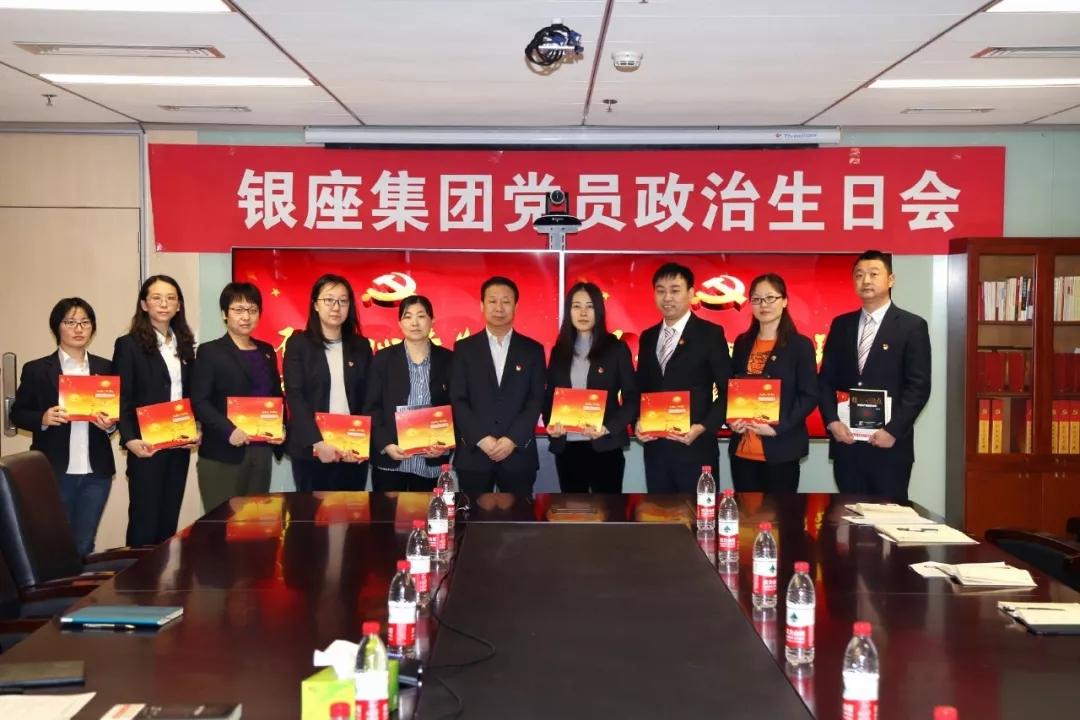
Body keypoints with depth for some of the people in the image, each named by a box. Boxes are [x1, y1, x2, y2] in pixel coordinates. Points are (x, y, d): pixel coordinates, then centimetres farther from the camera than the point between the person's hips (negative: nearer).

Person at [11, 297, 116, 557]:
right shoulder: (36, 370, 1)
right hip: (53, 472, -2)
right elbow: (17, 414, 2)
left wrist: (110, 423, -10)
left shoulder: (106, 368, 9)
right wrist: (43, 419, -17)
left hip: (96, 471, 2)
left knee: (84, 546, 9)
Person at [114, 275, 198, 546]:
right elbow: (120, 398, -8)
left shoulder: (184, 344, 13)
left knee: (169, 519, 9)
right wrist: (130, 439, -21)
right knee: (144, 519, -1)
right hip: (147, 446, -5)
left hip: (180, 445, 5)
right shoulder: (129, 344, -3)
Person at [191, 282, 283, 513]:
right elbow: (199, 401, -9)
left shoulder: (267, 351, 15)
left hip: (261, 450, 5)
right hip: (222, 453, -5)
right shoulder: (210, 351, -1)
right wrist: (229, 430, -21)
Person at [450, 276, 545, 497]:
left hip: (519, 455, 0)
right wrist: (481, 439, -12)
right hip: (473, 454, 0)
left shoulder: (533, 349, 7)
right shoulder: (464, 348, 6)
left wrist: (512, 439, -11)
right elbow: (458, 400, 0)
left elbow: (536, 400, 1)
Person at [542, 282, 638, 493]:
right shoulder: (559, 351, 10)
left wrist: (608, 427, -17)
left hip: (604, 447, -3)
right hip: (566, 448, 3)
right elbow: (549, 396, 13)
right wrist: (550, 424, -7)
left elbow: (632, 398, -2)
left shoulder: (616, 348, 1)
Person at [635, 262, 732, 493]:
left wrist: (704, 427, -17)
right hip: (655, 448, 5)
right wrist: (638, 421, -1)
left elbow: (727, 390, -5)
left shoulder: (710, 334, -2)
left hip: (696, 447, -5)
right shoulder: (648, 337, 13)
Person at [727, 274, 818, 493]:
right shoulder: (742, 343, 12)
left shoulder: (800, 344, -2)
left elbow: (810, 396, -5)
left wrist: (778, 427, -16)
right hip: (742, 449, 4)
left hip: (781, 450, -4)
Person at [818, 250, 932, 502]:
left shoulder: (912, 326, -2)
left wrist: (892, 431, -15)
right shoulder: (841, 325, 11)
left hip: (890, 445, -3)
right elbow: (825, 380, 10)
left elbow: (919, 386, -8)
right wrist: (832, 422, -5)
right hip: (846, 442, 4)